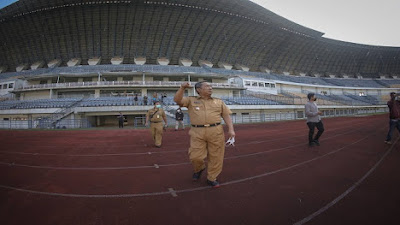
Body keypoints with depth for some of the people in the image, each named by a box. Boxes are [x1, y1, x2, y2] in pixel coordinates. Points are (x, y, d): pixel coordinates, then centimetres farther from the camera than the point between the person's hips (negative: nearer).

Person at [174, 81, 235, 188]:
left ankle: (211, 178, 23)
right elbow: (177, 100, 0)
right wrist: (182, 88, -12)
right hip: (197, 133, -1)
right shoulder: (191, 100, 10)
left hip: (216, 132, 1)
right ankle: (199, 168, 34)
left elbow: (226, 115, 10)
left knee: (216, 156, 3)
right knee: (195, 156, 0)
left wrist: (231, 129, -2)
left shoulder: (219, 102, 14)